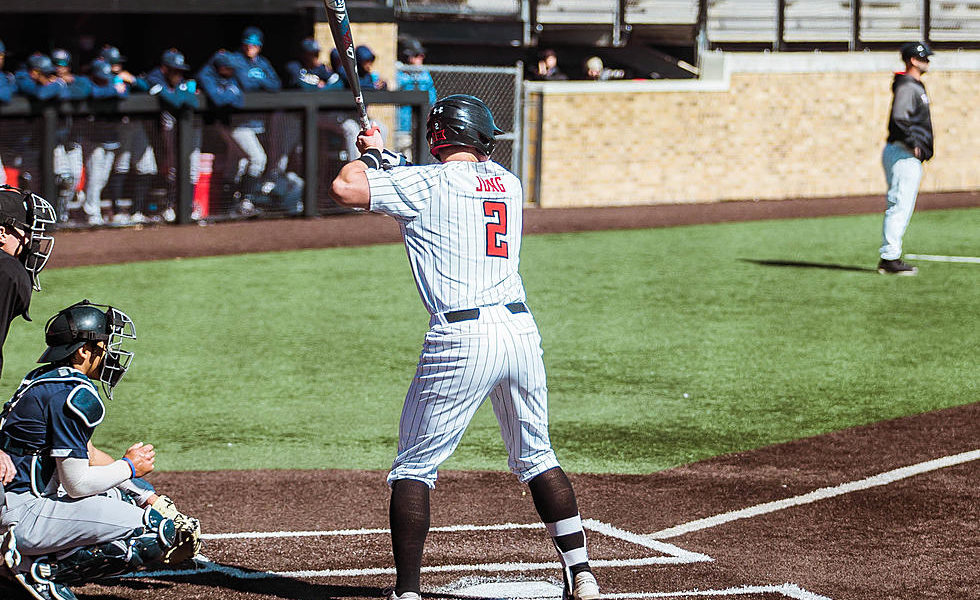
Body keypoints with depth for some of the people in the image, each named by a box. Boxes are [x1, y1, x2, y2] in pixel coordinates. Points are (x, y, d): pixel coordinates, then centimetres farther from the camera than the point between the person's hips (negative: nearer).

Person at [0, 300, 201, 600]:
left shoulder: (46, 379, 15)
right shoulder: (76, 396, -17)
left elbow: (87, 456, 20)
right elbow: (77, 483, -19)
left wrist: (150, 496, 13)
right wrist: (130, 467, 0)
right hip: (25, 513, -10)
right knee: (157, 532, -17)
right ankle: (41, 568, -10)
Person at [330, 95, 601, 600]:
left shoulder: (425, 184, -3)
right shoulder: (508, 183, 15)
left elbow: (343, 188, -6)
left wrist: (366, 157, 15)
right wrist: (385, 158, 34)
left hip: (461, 339, -5)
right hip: (521, 329, 5)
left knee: (414, 467, 5)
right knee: (537, 458, 20)